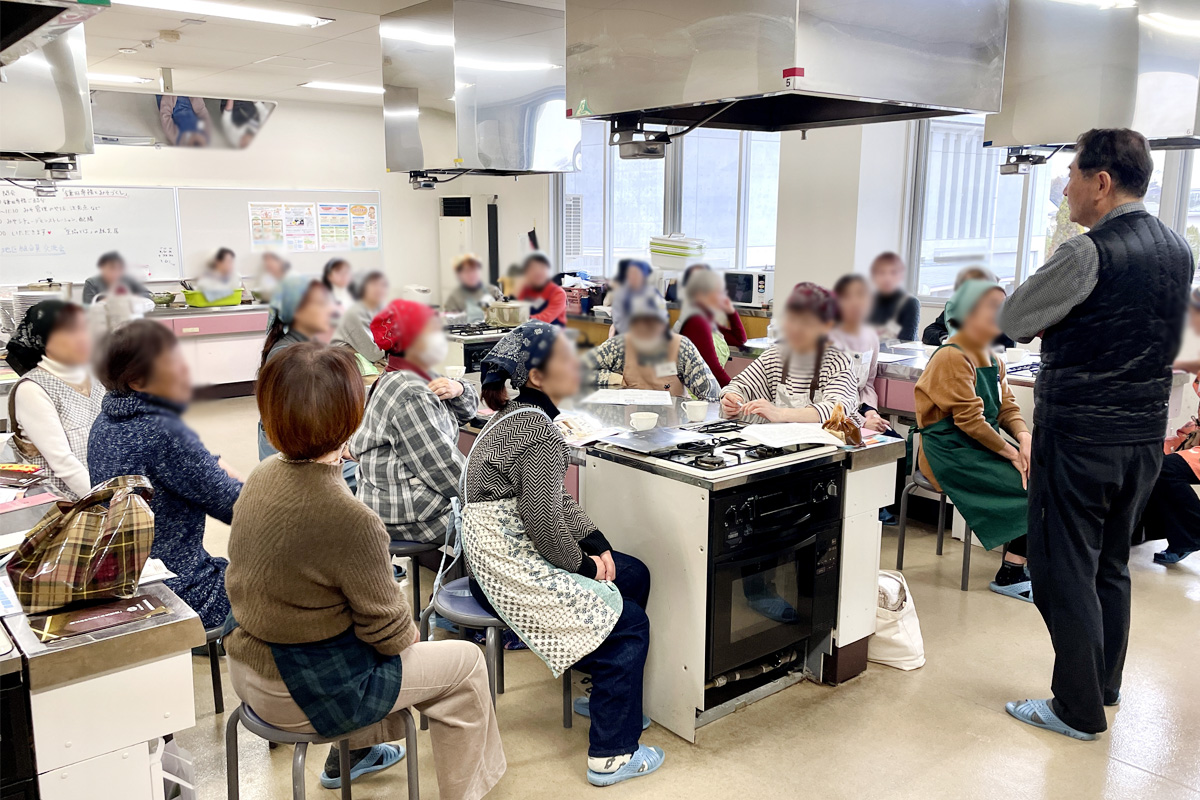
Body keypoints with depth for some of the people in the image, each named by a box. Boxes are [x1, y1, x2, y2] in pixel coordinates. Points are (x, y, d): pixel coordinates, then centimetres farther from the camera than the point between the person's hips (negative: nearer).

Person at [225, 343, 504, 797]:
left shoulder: (263, 476, -7)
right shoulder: (350, 521, -31)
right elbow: (388, 632, -18)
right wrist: (408, 632, 3)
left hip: (248, 664, 8)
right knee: (465, 663, 7)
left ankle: (349, 754, 49)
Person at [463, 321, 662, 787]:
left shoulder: (518, 417, 9)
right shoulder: (540, 436, -23)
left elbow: (554, 498, 13)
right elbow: (544, 520, -27)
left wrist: (597, 545, 4)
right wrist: (583, 565, -10)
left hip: (503, 551, 10)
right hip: (510, 570, -10)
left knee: (634, 576, 16)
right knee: (630, 622, -5)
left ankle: (608, 694, 28)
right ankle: (612, 756, 5)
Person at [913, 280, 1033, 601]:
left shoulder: (992, 357, 13)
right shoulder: (952, 357, -15)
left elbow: (1007, 407, 9)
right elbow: (970, 420, -20)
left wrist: (1024, 437, -11)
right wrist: (1011, 453, -16)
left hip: (981, 449, 9)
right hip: (951, 454, -9)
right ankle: (1010, 575, -3)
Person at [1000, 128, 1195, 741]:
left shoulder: (1089, 253, -19)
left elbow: (1011, 320, -12)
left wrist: (1048, 324, 9)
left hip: (1080, 437, -8)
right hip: (1146, 431, 9)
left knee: (1063, 569, 3)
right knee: (1111, 564, 20)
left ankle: (1078, 709, 12)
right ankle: (1105, 685, 34)